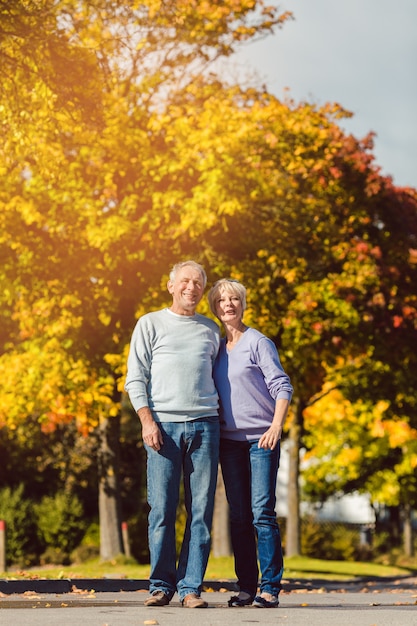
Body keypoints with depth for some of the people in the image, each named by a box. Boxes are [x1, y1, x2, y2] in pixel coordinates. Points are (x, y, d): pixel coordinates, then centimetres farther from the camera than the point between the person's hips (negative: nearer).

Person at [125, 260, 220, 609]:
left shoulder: (211, 330, 19)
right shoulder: (151, 324, 10)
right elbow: (135, 378, 5)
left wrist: (218, 420, 13)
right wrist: (147, 420, -8)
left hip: (204, 424, 3)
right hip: (164, 424, -2)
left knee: (201, 511, -2)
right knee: (162, 510, -5)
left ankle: (190, 587, 1)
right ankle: (161, 586, 3)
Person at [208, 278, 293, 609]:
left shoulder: (258, 342, -2)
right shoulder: (216, 348, 14)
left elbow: (282, 386, -7)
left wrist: (276, 425, -19)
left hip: (261, 438, -5)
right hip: (230, 441, 5)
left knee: (262, 512, -10)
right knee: (239, 517, 5)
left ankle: (270, 587, -9)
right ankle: (246, 587, 9)